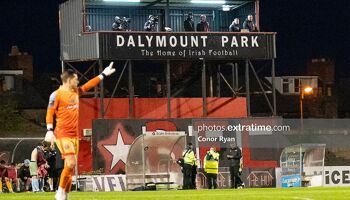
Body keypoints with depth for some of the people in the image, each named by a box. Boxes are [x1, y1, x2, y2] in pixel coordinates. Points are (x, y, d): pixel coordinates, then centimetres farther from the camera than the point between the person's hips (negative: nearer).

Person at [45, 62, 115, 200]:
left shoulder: (76, 92, 14)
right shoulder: (57, 94, -7)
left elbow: (90, 85, 26)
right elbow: (50, 113, -9)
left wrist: (104, 74, 29)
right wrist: (49, 130, -19)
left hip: (75, 135, 7)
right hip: (63, 134, -7)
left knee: (70, 166, 5)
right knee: (71, 163, -19)